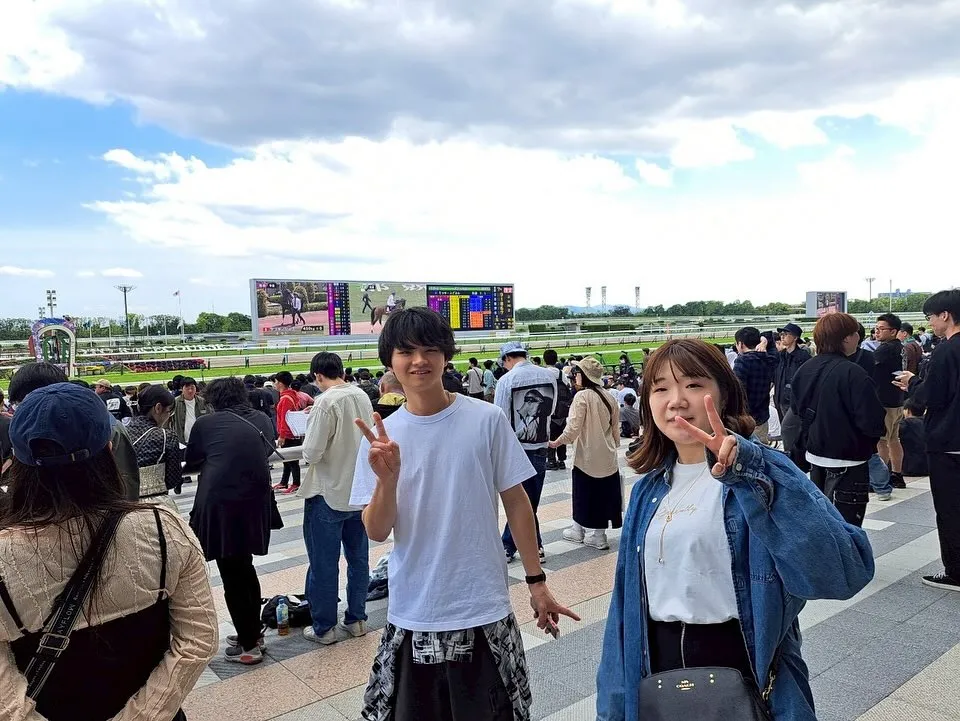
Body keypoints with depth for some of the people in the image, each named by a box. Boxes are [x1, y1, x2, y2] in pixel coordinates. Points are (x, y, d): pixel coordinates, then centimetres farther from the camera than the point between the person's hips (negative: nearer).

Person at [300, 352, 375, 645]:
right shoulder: (362, 396, 1)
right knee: (358, 558, 15)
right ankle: (356, 619, 25)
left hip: (328, 494, -6)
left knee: (323, 564, 7)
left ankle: (324, 627, 17)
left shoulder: (327, 402, -19)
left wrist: (307, 447, 1)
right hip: (360, 491, 6)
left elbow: (312, 453, -20)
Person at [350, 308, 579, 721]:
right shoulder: (381, 436, -3)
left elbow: (515, 501, 1)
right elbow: (377, 532, -5)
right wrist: (387, 479, -23)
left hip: (484, 610, -1)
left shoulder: (487, 420, -8)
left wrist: (536, 582, 3)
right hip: (413, 615, 2)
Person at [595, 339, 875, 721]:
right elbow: (628, 595, 8)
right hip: (657, 674, 5)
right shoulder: (650, 488, 2)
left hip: (742, 673, -4)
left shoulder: (758, 471, -13)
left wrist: (751, 474, -37)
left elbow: (847, 569, -29)